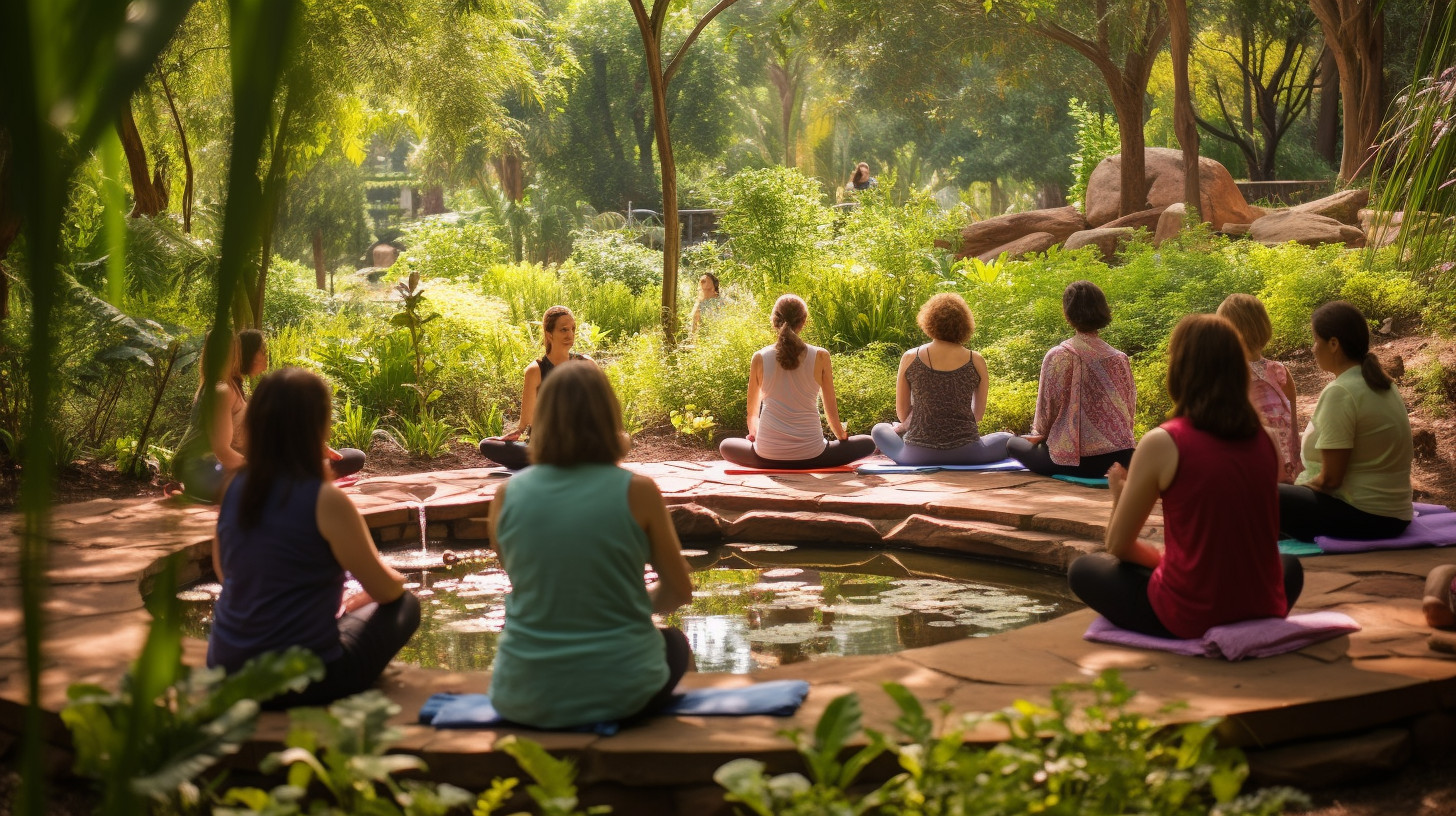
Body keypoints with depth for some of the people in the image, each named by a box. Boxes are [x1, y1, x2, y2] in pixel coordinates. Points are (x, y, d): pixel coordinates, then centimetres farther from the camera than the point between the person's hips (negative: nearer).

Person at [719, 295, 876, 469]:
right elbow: (831, 409, 4)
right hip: (810, 456, -1)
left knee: (725, 446, 32)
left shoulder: (760, 358, -1)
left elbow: (752, 411, 9)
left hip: (768, 456, 1)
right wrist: (841, 436, 23)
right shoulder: (820, 357, -5)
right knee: (867, 444, 21)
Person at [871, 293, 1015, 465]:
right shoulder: (975, 361, -5)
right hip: (965, 453, -1)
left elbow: (902, 413, 5)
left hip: (918, 454, 1)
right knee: (1007, 439, 27)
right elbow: (979, 412, 8)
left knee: (879, 430, 29)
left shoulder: (910, 358, -5)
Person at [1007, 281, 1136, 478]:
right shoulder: (1120, 359, 0)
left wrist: (1039, 434, 18)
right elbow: (1130, 407, 7)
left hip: (1073, 461, -6)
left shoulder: (1058, 356, -10)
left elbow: (1046, 408, -4)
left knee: (1014, 444, 19)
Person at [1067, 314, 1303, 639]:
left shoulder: (1161, 444, -13)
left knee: (1083, 570, 18)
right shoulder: (1265, 441, 1)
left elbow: (1118, 544, -3)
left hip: (1189, 617, -5)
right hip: (1264, 611, 5)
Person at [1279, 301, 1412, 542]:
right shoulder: (1380, 384, 10)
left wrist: (1301, 485, 2)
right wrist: (1302, 485, 13)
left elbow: (1330, 478, -18)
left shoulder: (1340, 392, -17)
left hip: (1362, 516, -9)